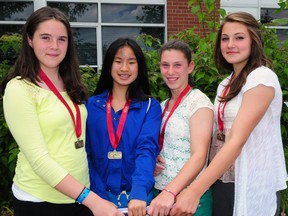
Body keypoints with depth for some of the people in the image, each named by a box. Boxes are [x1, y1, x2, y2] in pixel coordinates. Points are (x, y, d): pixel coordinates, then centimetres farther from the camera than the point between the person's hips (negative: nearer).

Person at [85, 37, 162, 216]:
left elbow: (147, 149, -17)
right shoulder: (92, 105, 1)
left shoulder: (151, 106, -4)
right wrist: (96, 194, -12)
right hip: (100, 194, 2)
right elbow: (85, 152, -1)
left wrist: (139, 193, -32)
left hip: (136, 196, -1)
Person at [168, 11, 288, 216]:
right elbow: (219, 136, 5)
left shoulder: (262, 78, -14)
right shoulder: (225, 85, 10)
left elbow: (237, 140, -23)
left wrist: (195, 191, -29)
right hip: (220, 182, 7)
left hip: (252, 187, -6)